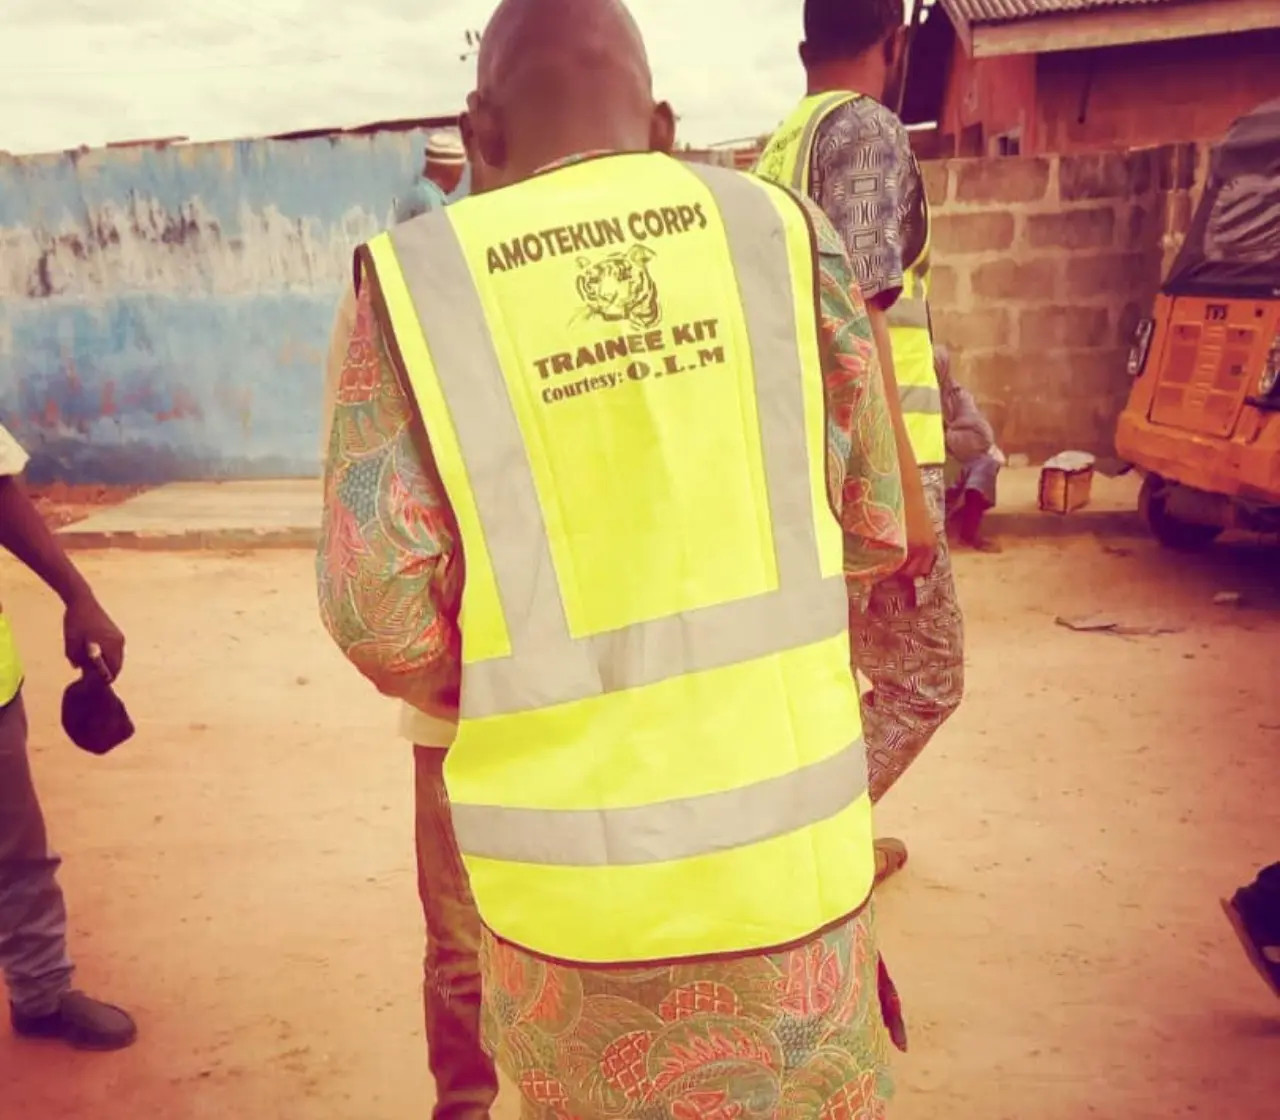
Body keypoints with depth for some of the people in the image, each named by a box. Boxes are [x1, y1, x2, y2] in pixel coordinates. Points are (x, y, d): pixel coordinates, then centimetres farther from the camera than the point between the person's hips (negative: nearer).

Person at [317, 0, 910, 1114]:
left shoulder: (416, 282, -8)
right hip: (783, 842, 1)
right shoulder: (784, 231, -4)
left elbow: (379, 614, -10)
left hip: (572, 870, 0)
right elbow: (876, 529, 1)